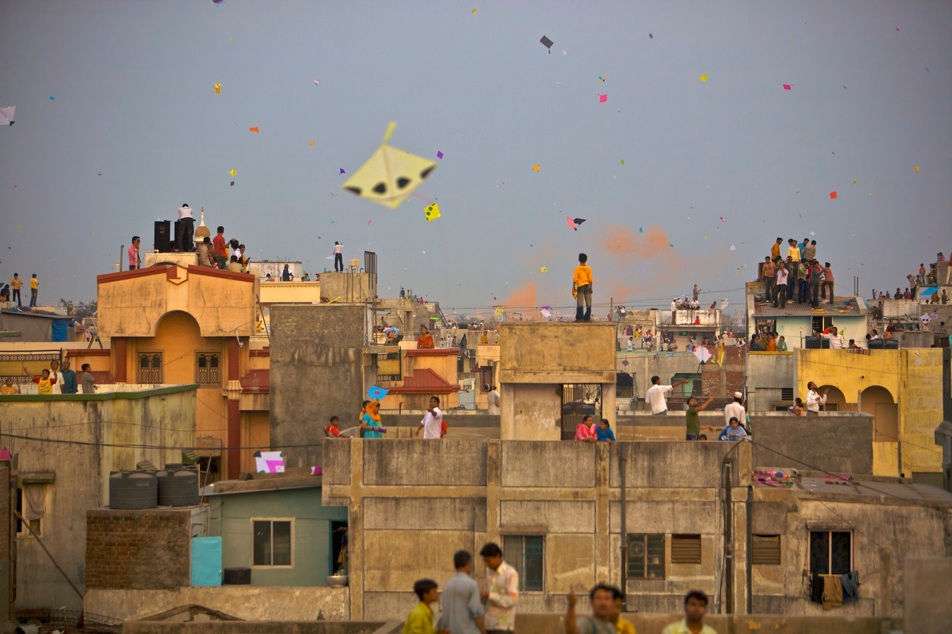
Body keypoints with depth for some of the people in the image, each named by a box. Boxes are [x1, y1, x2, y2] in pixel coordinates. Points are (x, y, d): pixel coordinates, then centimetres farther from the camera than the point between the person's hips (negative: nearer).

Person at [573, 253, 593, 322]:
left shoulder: (577, 268, -5)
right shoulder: (588, 268, 1)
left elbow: (575, 279, -7)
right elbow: (590, 279, 1)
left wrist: (573, 288, -1)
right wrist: (591, 288, 7)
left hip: (580, 286, -2)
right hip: (587, 286, 2)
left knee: (580, 303, -2)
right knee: (588, 303, 6)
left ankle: (579, 317, -7)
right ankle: (587, 317, 4)